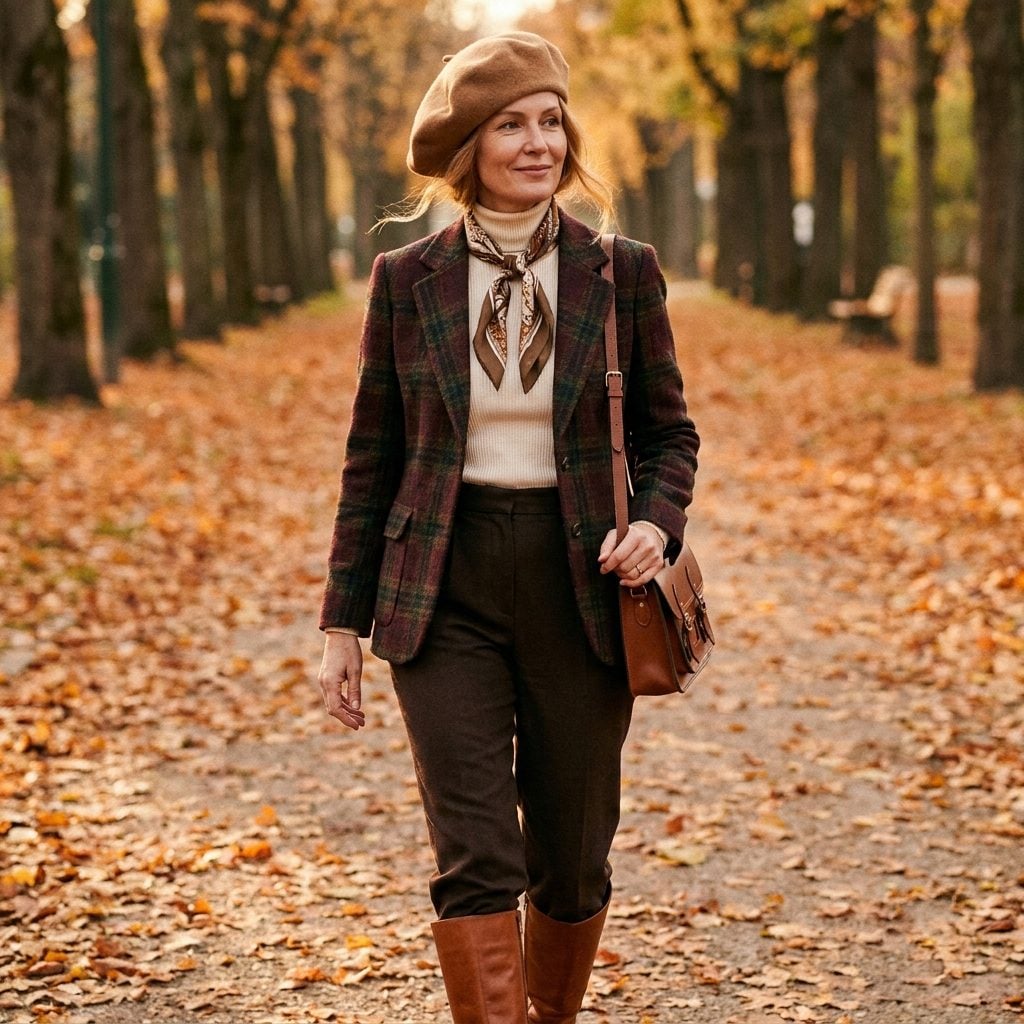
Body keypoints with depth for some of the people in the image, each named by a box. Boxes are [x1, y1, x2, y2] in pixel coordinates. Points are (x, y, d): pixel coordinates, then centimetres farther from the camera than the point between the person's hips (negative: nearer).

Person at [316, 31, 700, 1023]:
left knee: (571, 862, 9)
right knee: (475, 859, -9)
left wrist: (655, 522, -13)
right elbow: (371, 459, 6)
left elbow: (668, 431, 8)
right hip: (446, 594, -1)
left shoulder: (623, 272, 1)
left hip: (582, 591, 1)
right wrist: (343, 622, 4)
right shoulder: (407, 279, 1)